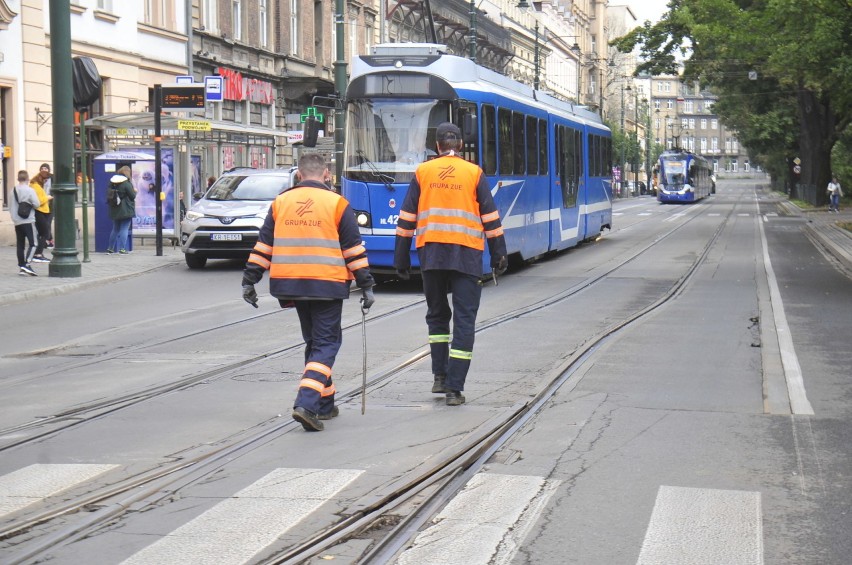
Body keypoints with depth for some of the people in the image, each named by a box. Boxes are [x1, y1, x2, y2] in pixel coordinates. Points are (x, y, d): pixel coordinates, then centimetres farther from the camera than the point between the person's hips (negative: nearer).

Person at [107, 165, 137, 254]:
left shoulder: (112, 182, 4)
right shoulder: (126, 183, -15)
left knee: (115, 229, 15)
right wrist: (134, 191, 9)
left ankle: (110, 248, 17)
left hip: (114, 210, 6)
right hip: (126, 210, -6)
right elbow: (133, 196, -12)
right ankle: (122, 248, -4)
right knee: (124, 229, -1)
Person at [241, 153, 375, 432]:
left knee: (314, 341, 18)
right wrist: (366, 286, 3)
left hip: (290, 284, 4)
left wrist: (249, 281, 12)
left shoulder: (281, 202, 8)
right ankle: (307, 404, -16)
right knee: (327, 343, 1)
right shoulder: (336, 203, -2)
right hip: (327, 285, -4)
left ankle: (324, 405, 23)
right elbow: (354, 250, -1)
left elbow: (263, 245, 8)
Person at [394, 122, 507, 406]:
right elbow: (490, 216, 3)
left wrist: (401, 258, 10)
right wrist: (498, 254, 9)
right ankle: (454, 388, -4)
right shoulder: (474, 173, 4)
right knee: (464, 319, 1)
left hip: (430, 253, 2)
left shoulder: (422, 172, 7)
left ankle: (439, 376, 15)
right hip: (466, 254, -2)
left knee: (437, 314, 19)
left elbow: (407, 217, 6)